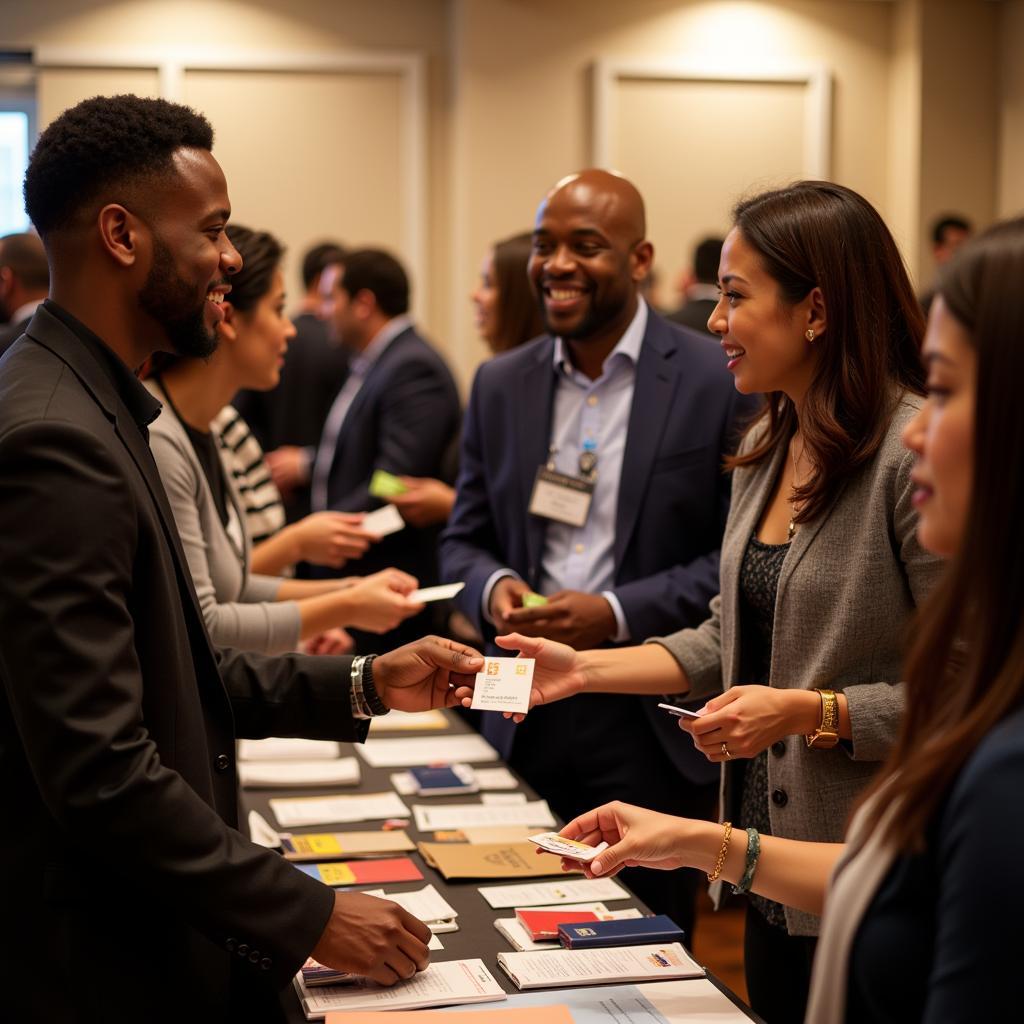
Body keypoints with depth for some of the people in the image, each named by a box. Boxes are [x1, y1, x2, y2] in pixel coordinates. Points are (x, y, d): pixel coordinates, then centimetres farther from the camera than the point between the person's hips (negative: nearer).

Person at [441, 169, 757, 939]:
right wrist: (492, 586, -8)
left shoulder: (717, 382, -6)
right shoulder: (501, 385, 9)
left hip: (651, 728, -4)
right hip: (523, 715, 4)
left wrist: (618, 613, -17)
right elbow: (465, 538, 15)